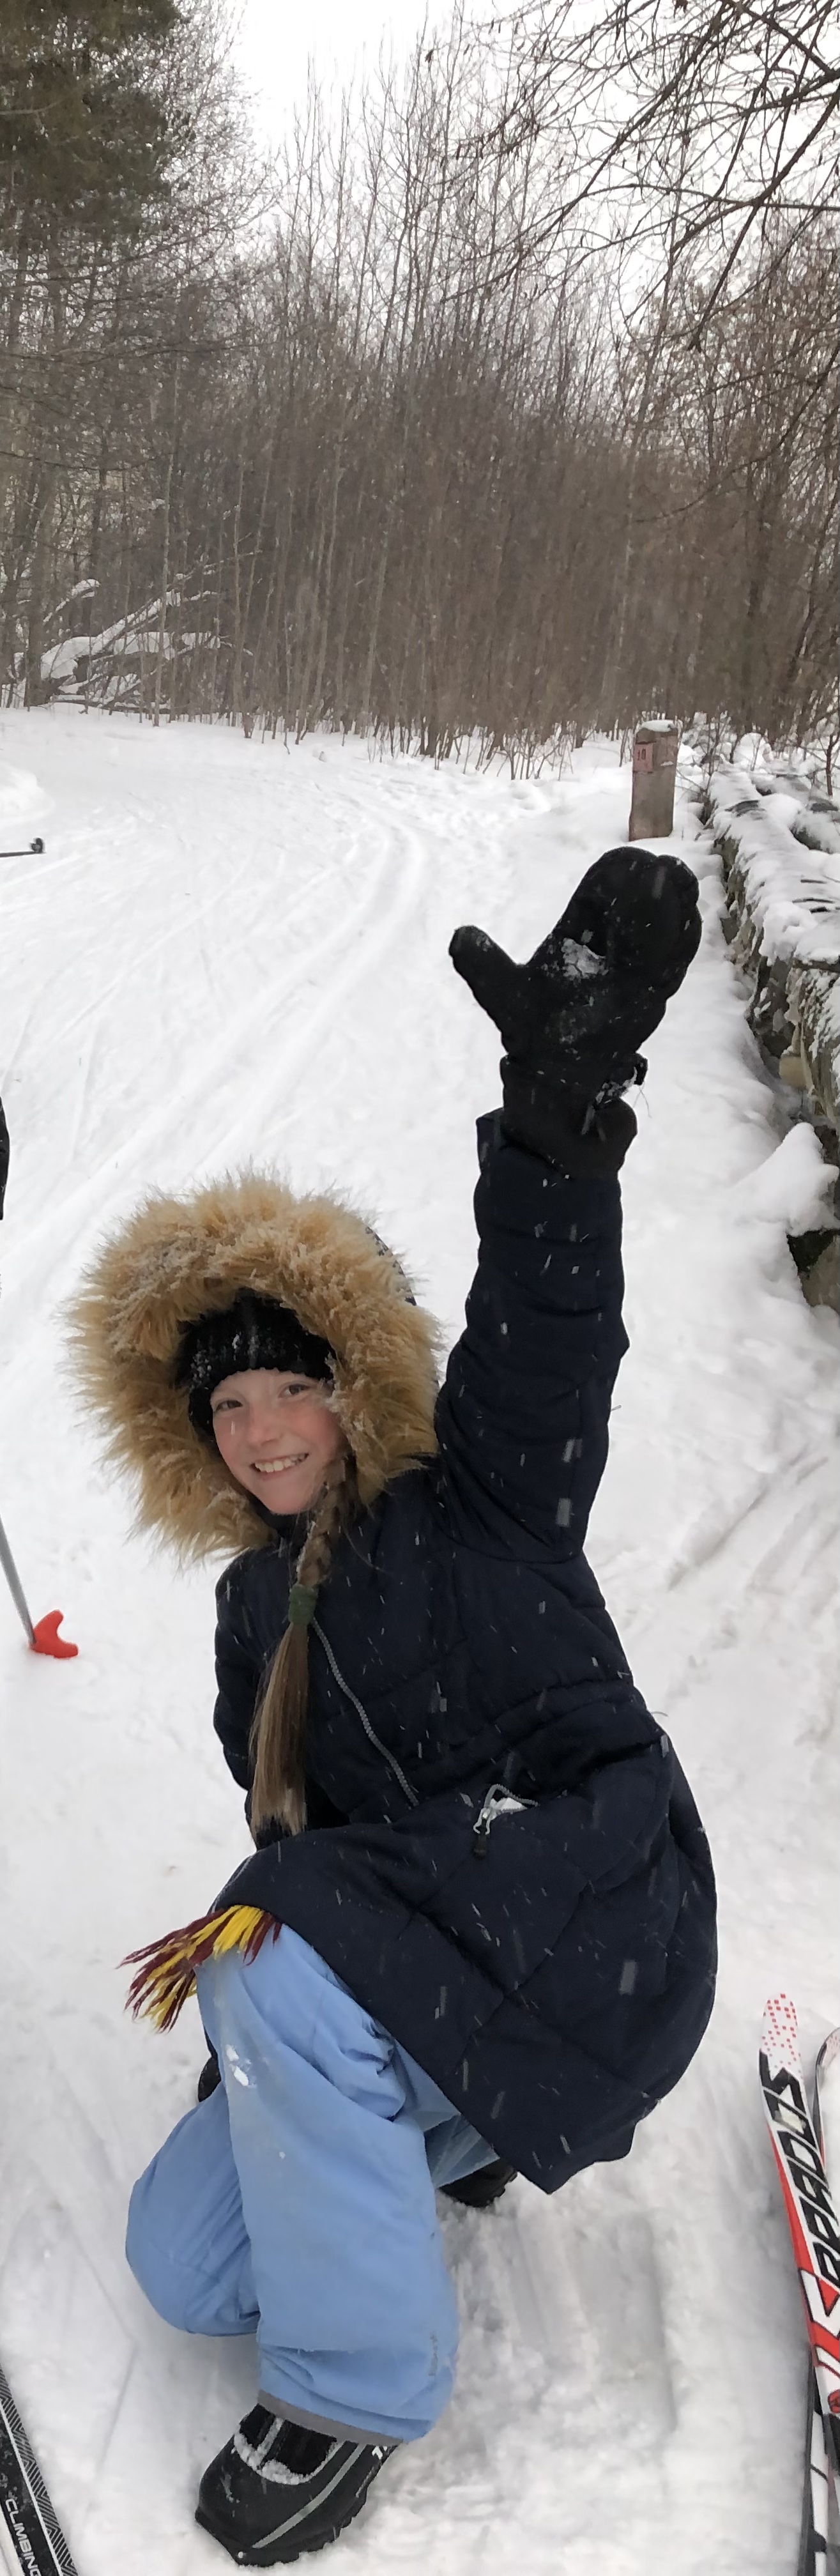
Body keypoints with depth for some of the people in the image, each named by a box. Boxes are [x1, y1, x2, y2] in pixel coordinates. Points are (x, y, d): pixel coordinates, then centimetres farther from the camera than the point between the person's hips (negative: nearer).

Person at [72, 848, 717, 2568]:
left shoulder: (484, 1500, -2)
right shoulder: (258, 1608, 16)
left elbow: (545, 1340, -23)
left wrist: (560, 1101, -40)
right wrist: (238, 1930, -4)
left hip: (593, 1945, -7)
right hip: (406, 1994, 7)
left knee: (279, 1982, -32)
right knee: (185, 2262, -3)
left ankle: (355, 2392, -12)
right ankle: (446, 2131, 20)